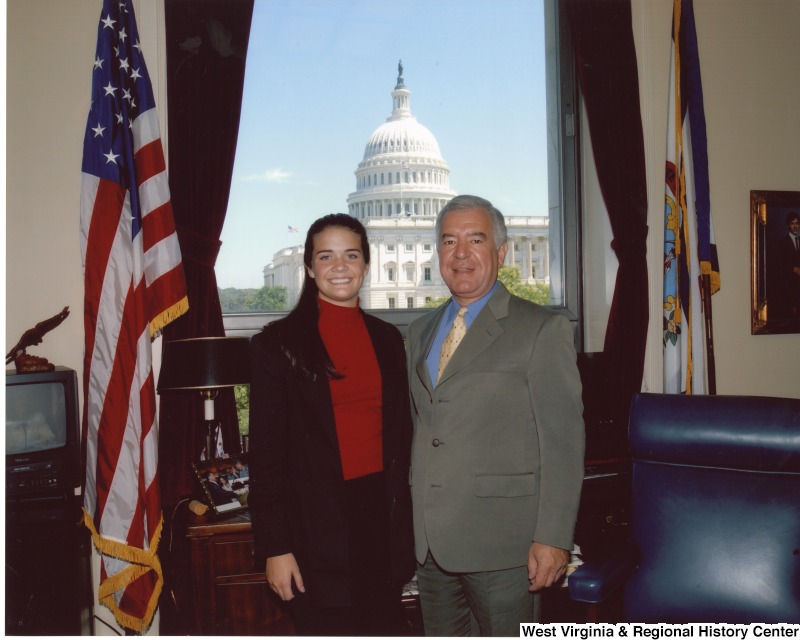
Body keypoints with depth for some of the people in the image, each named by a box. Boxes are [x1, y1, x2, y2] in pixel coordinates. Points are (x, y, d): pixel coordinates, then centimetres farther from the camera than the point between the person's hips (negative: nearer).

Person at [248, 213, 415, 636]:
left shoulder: (388, 340, 9)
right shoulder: (278, 344, -4)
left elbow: (401, 434, 13)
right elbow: (266, 452, -6)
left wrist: (404, 522, 9)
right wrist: (274, 547, -9)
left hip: (380, 512, 4)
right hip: (317, 522, -4)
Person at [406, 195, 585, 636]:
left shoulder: (542, 329, -6)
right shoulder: (420, 332, 13)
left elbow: (562, 443, -10)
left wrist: (553, 538, -14)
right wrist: (410, 523, 12)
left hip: (499, 543, -5)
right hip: (429, 542, 6)